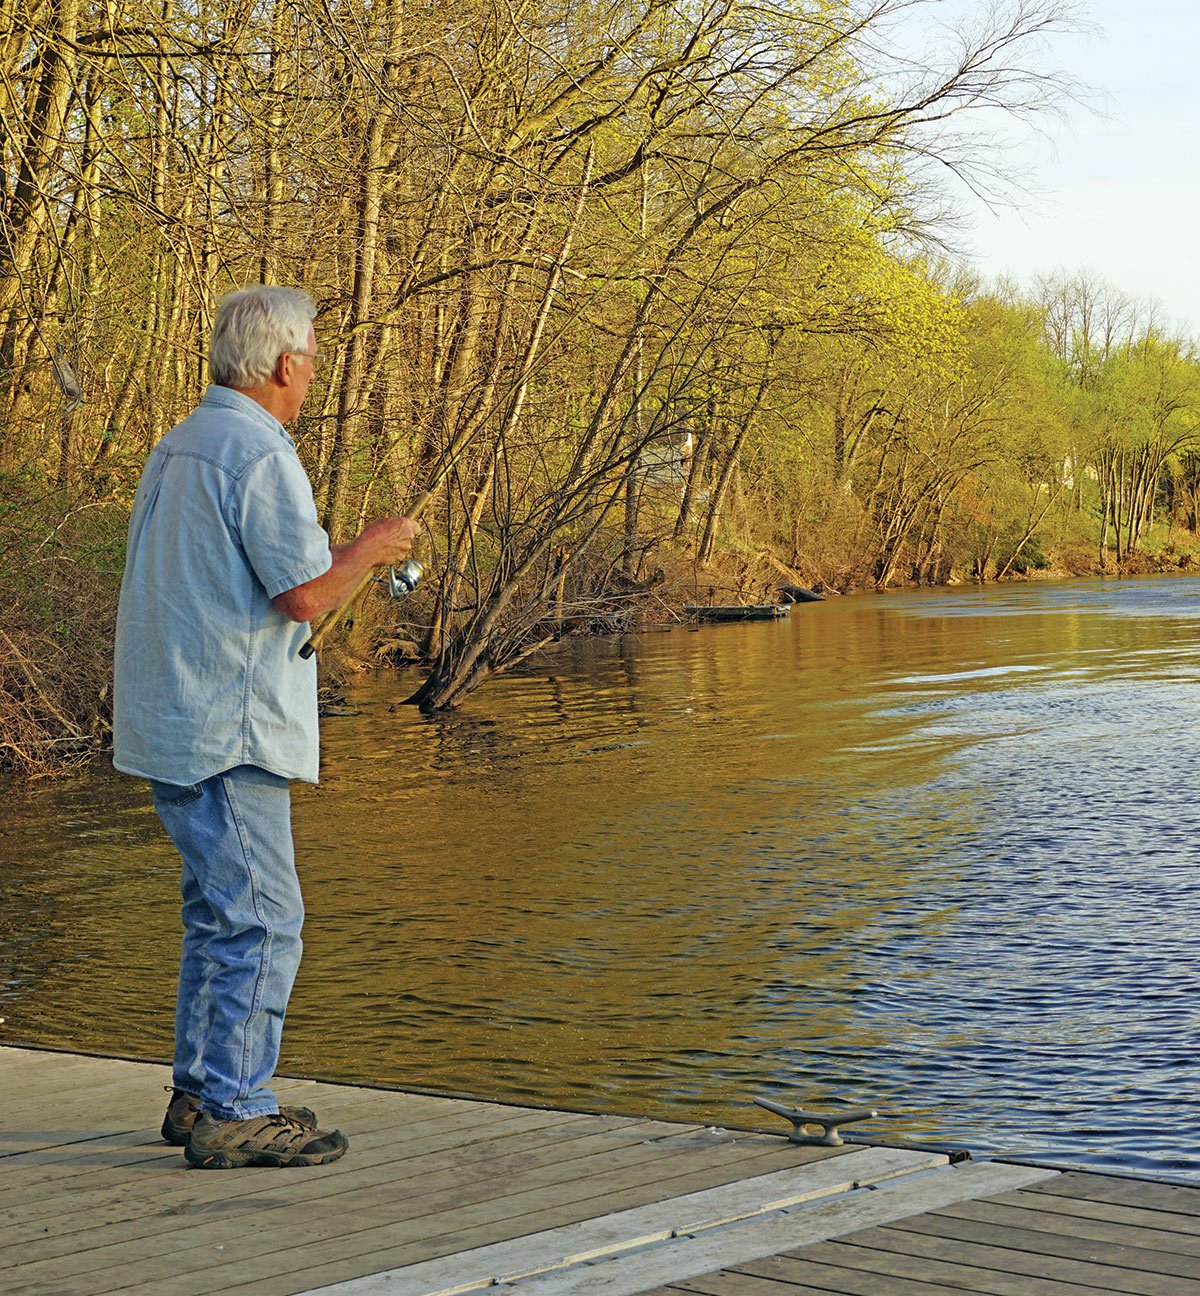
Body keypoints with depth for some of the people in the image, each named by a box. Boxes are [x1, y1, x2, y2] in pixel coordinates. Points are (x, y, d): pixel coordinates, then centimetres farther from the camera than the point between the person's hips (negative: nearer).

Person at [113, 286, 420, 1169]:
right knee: (261, 920, -6)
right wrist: (370, 549, -2)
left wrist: (344, 559, 24)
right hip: (227, 729, -10)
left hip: (173, 724, 10)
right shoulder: (261, 454, -15)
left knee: (222, 912, 17)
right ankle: (232, 1115, -3)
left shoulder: (178, 448, 16)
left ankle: (201, 1094, 22)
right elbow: (304, 596, -20)